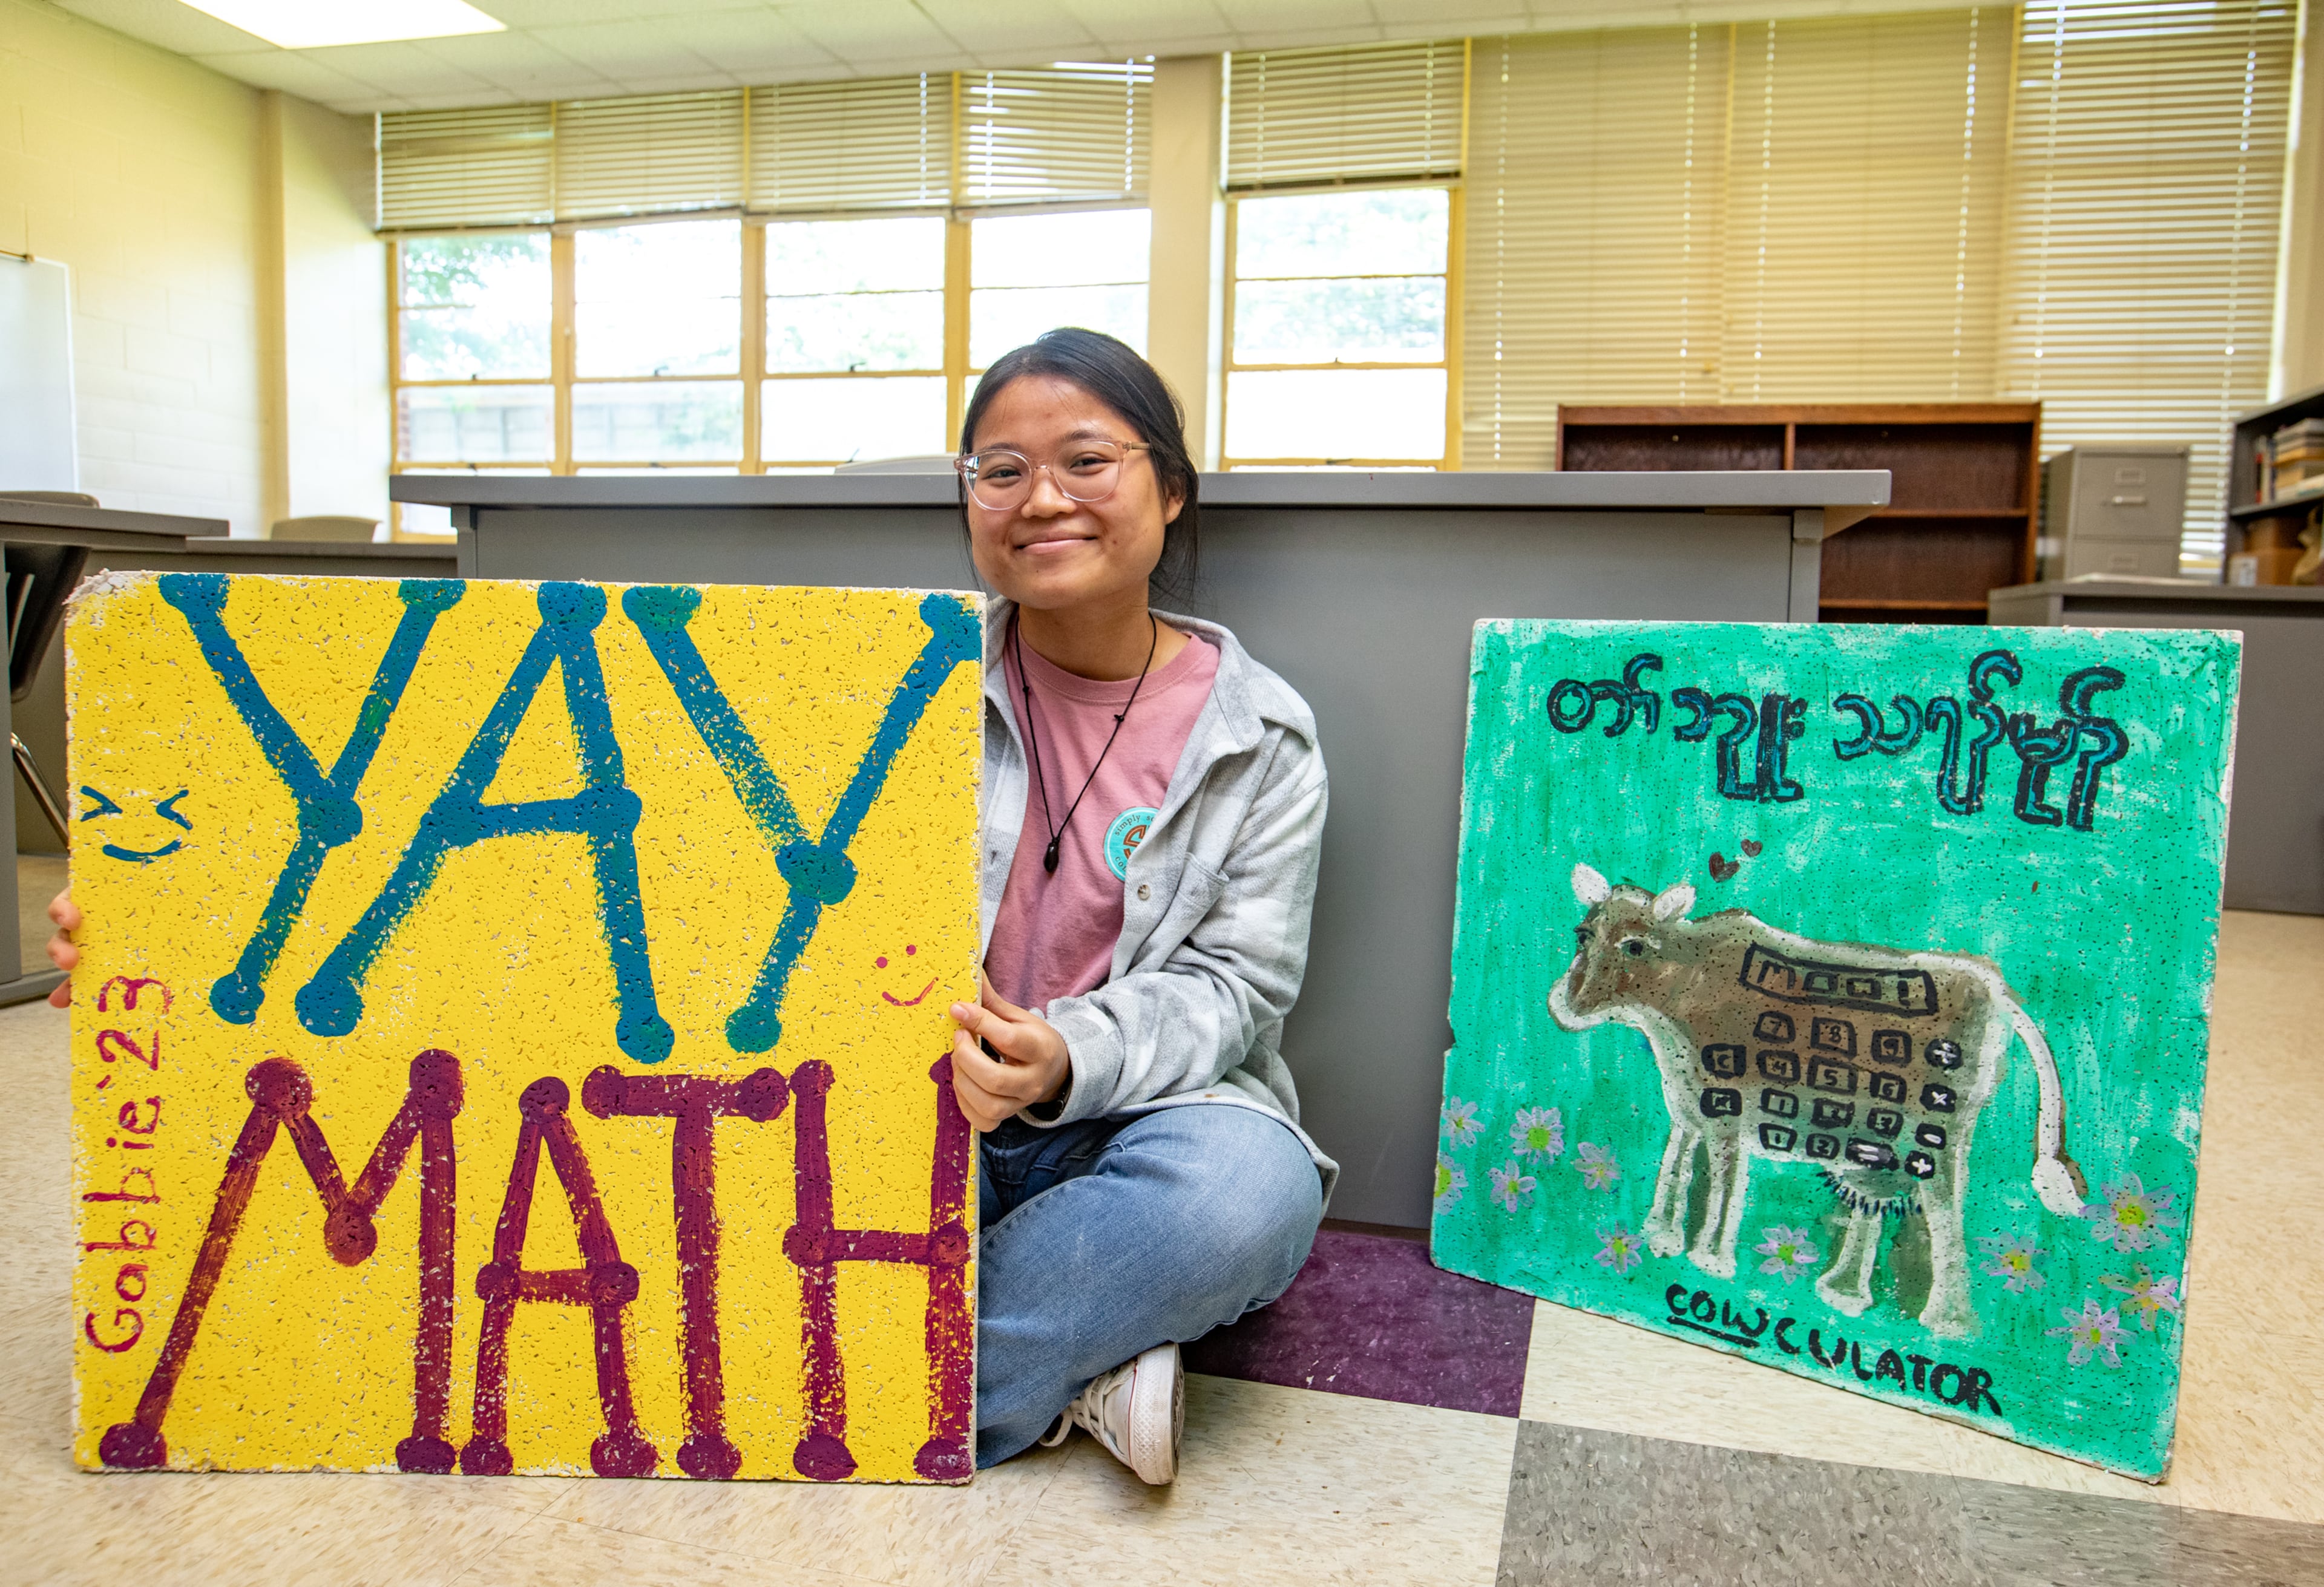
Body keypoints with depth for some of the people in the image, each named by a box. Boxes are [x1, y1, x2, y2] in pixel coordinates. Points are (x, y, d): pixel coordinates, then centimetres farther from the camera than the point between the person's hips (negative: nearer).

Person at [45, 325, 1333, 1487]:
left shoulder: (1262, 740, 2)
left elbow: (1232, 985, -2)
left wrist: (1070, 1059, -26)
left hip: (1122, 1123, 0)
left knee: (1252, 1186, -34)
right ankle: (1059, 1381, -16)